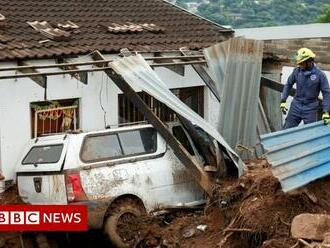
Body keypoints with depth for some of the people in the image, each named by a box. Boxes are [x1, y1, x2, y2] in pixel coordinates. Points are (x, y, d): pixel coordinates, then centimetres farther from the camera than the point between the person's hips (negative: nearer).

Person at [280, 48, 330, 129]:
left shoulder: (320, 75, -11)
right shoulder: (297, 71, -2)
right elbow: (288, 85, 10)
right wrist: (283, 101, 2)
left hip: (310, 109, -3)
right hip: (296, 106, 3)